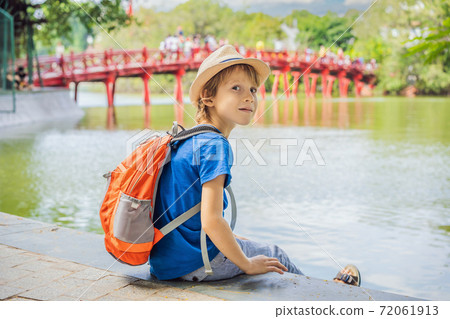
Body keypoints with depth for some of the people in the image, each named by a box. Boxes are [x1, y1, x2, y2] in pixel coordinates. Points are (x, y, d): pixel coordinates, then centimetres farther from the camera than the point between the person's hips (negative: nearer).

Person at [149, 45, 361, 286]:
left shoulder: (188, 139, 7)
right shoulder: (215, 144, -21)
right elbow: (211, 221, -27)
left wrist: (229, 237, 20)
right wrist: (247, 264, -13)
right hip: (197, 264, -9)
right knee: (273, 255, 14)